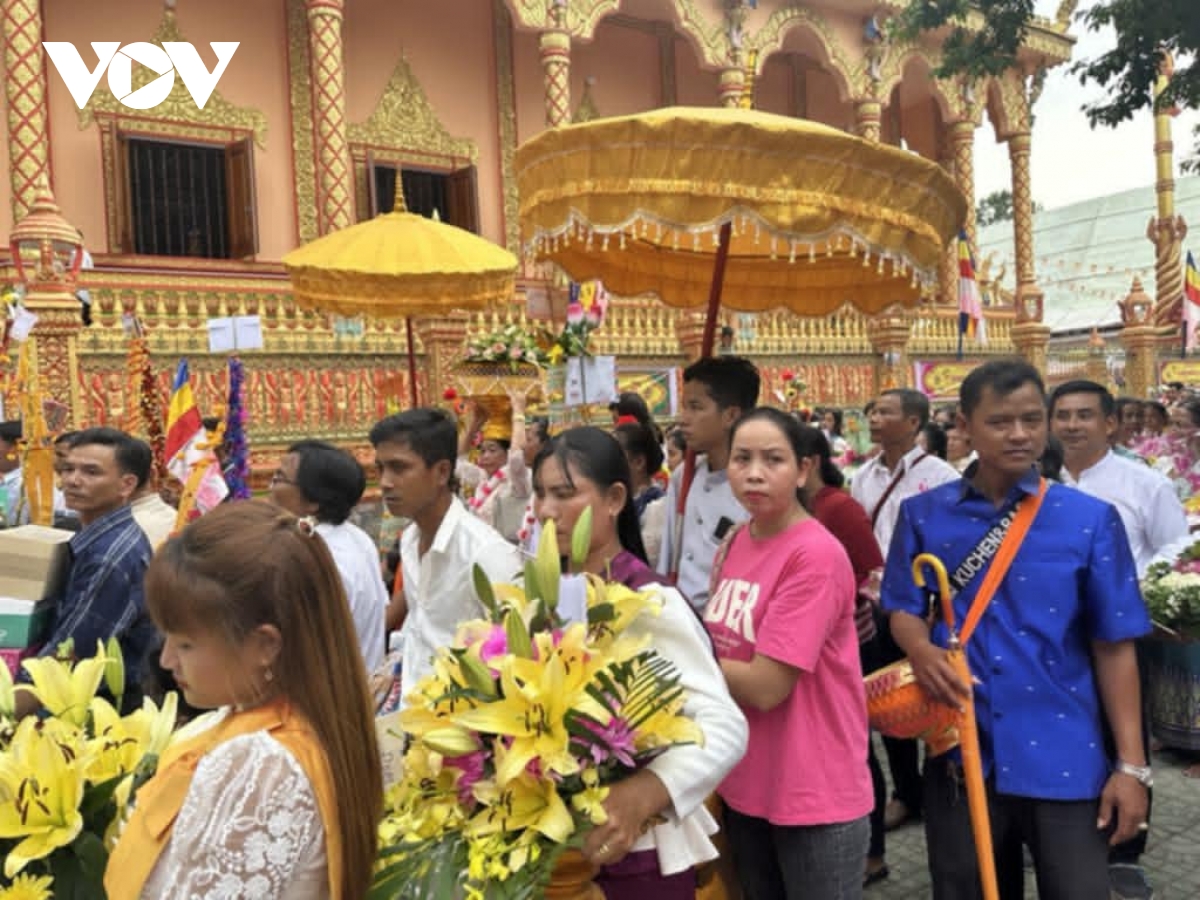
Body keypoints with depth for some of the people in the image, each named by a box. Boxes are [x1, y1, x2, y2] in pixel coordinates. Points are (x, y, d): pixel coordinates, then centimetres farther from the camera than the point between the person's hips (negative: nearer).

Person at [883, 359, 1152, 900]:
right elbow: (903, 609, 5)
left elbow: (1114, 646, -3)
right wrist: (921, 649, -19)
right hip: (959, 756, 2)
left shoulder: (1091, 520, -5)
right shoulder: (923, 515, -1)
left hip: (1065, 763, -1)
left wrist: (1131, 764, -4)